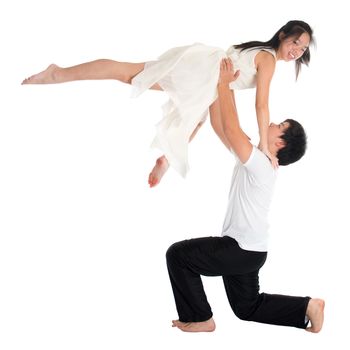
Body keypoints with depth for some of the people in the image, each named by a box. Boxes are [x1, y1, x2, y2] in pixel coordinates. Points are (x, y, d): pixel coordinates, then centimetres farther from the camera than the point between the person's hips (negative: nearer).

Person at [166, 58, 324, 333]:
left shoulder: (261, 164, -20)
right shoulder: (252, 157, 7)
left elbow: (231, 128, -27)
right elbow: (221, 126, 9)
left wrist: (224, 83, -19)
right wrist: (222, 85, 4)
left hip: (242, 250, -10)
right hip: (245, 248, 10)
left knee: (177, 254, -8)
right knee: (248, 308, 21)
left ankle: (200, 319, 1)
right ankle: (307, 307, 20)